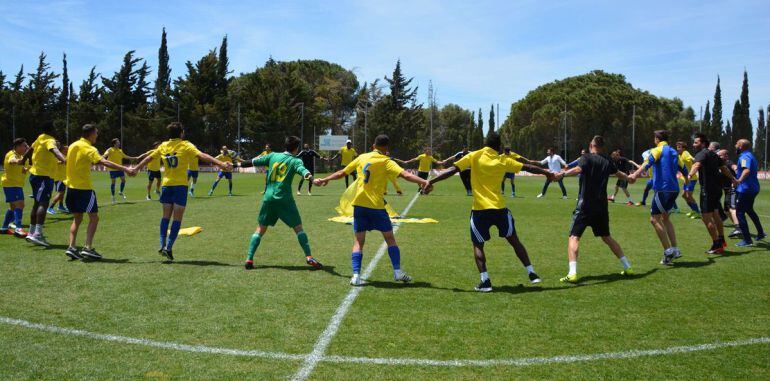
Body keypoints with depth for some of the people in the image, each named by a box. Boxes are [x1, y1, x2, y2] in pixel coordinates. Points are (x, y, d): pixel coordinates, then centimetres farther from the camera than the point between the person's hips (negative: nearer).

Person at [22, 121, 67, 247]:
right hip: (44, 176, -10)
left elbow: (29, 150, 28)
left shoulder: (39, 139, 13)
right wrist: (63, 159, -56)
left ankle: (31, 233, 24)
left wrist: (22, 161, 47)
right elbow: (54, 150, -36)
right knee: (43, 204, -17)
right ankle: (38, 234, -27)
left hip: (35, 174, 10)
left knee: (37, 203, 17)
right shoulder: (49, 140, -14)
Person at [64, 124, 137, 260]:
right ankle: (88, 248, -6)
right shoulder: (89, 149, -13)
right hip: (84, 188, -8)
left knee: (77, 218, 15)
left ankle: (72, 247, 6)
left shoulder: (73, 146, 10)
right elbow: (104, 162, -27)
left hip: (71, 187, 8)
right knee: (94, 218, 0)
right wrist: (125, 169, -33)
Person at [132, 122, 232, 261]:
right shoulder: (185, 146, -5)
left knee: (166, 216, 14)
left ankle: (163, 245, 9)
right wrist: (221, 164, -22)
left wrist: (135, 169, 33)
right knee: (177, 218, 1)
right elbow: (202, 156, -16)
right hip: (180, 185, -4)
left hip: (166, 184, 4)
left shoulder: (163, 146, 9)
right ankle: (169, 247, -5)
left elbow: (148, 158, 18)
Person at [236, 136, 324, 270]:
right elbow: (303, 171, -22)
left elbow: (254, 162, 17)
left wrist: (238, 164, 30)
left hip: (268, 198, 4)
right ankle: (309, 257, 0)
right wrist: (312, 179, -40)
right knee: (298, 227, 6)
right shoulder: (295, 161, -1)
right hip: (285, 199, -3)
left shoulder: (273, 156, 11)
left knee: (260, 229, 12)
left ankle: (249, 259, 5)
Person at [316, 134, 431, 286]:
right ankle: (398, 272, 9)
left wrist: (324, 180, 33)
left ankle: (356, 275, -5)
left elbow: (341, 173, 19)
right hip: (376, 205, -3)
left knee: (358, 241, 8)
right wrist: (423, 181, -29)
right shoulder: (386, 161, -1)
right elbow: (404, 174, -18)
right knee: (390, 238, 12)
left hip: (359, 204, 3)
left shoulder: (362, 157, 11)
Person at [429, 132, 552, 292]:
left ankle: (485, 281, -1)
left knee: (478, 245, 10)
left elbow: (452, 170, -9)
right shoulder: (503, 161, 5)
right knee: (514, 240, 17)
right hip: (500, 208, 2)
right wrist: (547, 173, 28)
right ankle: (532, 274, 20)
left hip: (480, 210, -2)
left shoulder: (474, 156, -1)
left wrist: (431, 182, -5)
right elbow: (528, 167, 13)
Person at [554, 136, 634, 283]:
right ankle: (627, 267, 24)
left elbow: (578, 169, -29)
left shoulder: (587, 158, -5)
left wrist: (561, 174, -41)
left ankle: (572, 273, -22)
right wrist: (629, 178, 53)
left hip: (585, 206, -6)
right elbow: (620, 174, 32)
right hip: (602, 206, 6)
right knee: (607, 237, 21)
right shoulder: (608, 161, 12)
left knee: (574, 237, -7)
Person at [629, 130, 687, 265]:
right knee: (665, 218, 20)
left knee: (655, 219, -5)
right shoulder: (674, 152, 18)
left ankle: (668, 252, -10)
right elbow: (683, 169, 28)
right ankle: (675, 249, 16)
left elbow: (648, 162, -22)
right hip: (674, 189, 8)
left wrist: (635, 174, -37)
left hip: (663, 188, -8)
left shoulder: (658, 150, -2)